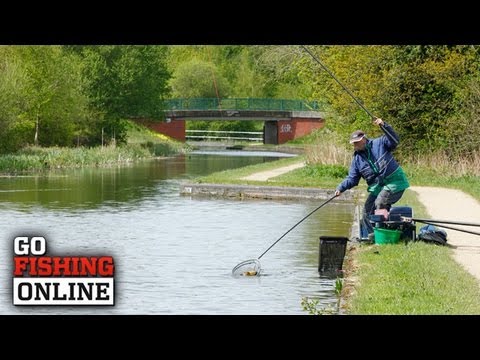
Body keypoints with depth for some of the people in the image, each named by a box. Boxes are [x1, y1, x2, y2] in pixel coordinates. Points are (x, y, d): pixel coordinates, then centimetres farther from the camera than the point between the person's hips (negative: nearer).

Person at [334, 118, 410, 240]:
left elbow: (394, 140, -17)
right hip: (377, 187, 7)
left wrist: (384, 125, -28)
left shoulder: (379, 144, -4)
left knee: (380, 203, -25)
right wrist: (340, 188, -10)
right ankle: (368, 236, 17)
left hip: (394, 181, -7)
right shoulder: (357, 159, 8)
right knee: (367, 210, 6)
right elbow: (352, 179, 6)